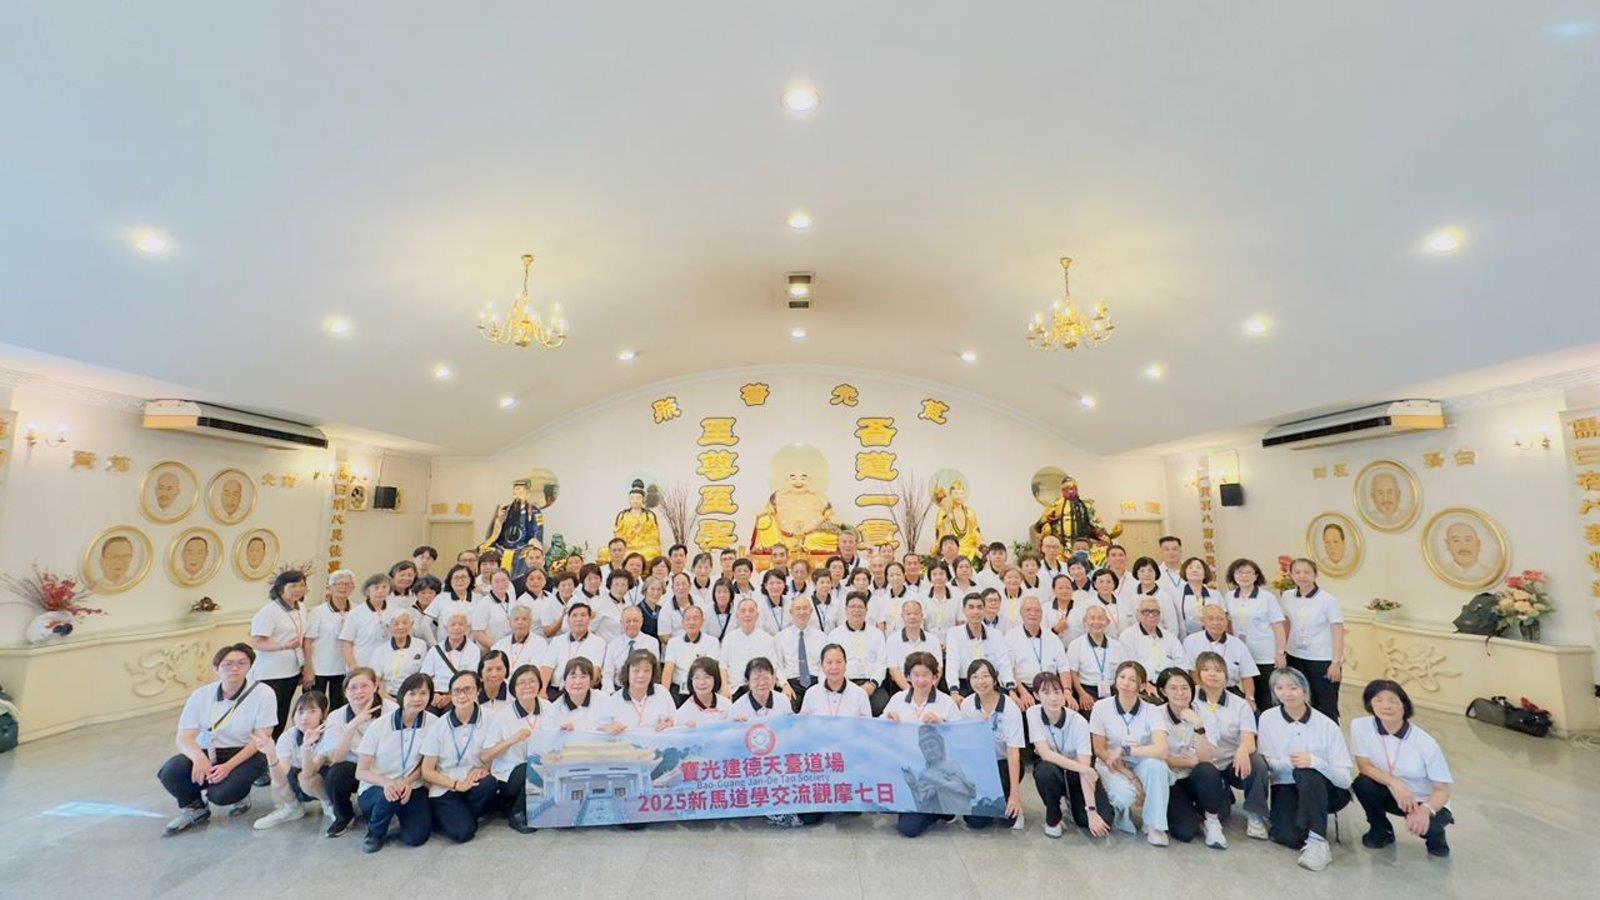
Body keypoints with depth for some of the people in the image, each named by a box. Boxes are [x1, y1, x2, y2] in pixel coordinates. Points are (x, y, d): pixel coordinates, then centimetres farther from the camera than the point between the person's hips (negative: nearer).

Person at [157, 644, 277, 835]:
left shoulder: (263, 693, -12)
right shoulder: (201, 695, -2)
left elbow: (262, 739, -12)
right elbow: (184, 738, -7)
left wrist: (228, 766, -24)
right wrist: (199, 757, -29)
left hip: (246, 755, -4)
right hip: (207, 753, 4)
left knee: (221, 794, -28)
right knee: (170, 773, -24)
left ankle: (240, 794, 11)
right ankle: (194, 808, 7)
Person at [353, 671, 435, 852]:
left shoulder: (433, 723, -9)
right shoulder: (379, 726, -12)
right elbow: (361, 772, -9)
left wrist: (408, 782, -16)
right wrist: (386, 782, -29)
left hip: (412, 787, 1)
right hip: (374, 789, -1)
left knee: (415, 837, -20)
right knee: (390, 794, -35)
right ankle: (375, 831, -2)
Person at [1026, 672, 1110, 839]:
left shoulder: (1079, 721, -22)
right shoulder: (1033, 713, -19)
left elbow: (1085, 767, -24)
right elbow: (1046, 754, -23)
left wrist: (1091, 810, -30)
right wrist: (1083, 769, -29)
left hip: (1076, 772, 0)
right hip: (1052, 768, 0)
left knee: (1103, 822, -20)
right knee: (1045, 770, -36)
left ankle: (1072, 803, 15)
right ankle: (1053, 818, -5)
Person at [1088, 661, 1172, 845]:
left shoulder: (1152, 711, -12)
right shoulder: (1101, 707, -14)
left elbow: (1162, 750, -27)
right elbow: (1100, 751, -9)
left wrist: (1125, 750, -25)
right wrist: (1131, 778, -16)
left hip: (1141, 765, 1)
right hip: (1111, 766, -1)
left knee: (1156, 764, -33)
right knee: (1124, 795, -33)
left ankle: (1155, 826, -13)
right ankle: (1123, 815, 8)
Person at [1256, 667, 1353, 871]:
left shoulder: (1327, 725, -10)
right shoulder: (1267, 719, -6)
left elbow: (1345, 780, -14)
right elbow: (1268, 762, -6)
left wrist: (1315, 761, -33)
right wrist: (1291, 762, -25)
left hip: (1326, 790, 0)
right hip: (1286, 787, 1)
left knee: (1306, 771, -36)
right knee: (1287, 836, -27)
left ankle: (1317, 842, -29)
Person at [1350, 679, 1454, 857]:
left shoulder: (1425, 742, -22)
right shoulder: (1360, 726, -19)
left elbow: (1442, 790, -18)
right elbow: (1364, 765, -11)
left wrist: (1425, 809, -36)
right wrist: (1394, 783, -28)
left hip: (1426, 802, -2)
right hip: (1392, 795, 2)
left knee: (1424, 824, -33)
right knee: (1362, 783, -29)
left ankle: (1435, 834, 8)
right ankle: (1381, 830, 3)